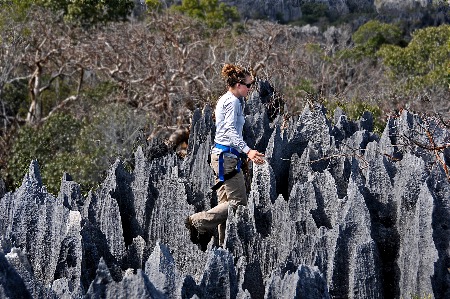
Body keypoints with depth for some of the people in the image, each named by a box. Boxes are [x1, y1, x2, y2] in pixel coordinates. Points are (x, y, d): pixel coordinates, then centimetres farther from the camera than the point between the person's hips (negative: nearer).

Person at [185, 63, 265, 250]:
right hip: (227, 155, -11)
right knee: (238, 201, -9)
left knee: (226, 202, 9)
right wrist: (247, 151, -34)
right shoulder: (232, 102, -12)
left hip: (220, 153, 11)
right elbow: (231, 131, -24)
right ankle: (197, 222, -10)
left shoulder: (225, 100, 18)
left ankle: (224, 244, 10)